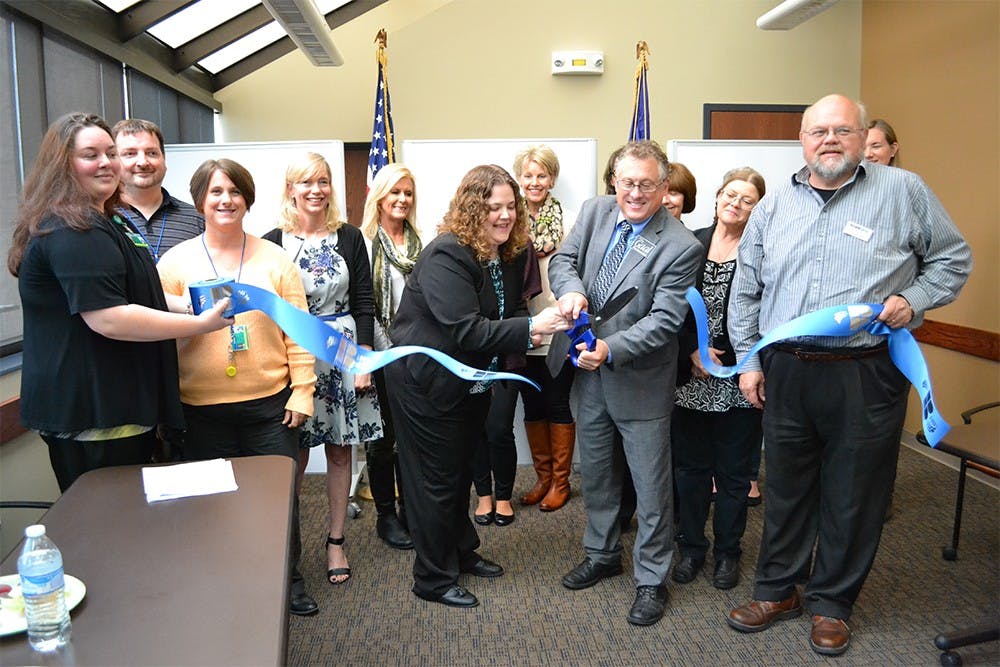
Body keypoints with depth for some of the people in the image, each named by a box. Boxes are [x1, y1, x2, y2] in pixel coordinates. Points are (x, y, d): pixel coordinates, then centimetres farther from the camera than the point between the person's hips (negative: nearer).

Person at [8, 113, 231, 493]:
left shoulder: (100, 222, 18)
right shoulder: (72, 232, -17)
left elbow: (128, 293, 29)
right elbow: (108, 319, -25)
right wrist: (200, 323, -20)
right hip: (93, 416, -11)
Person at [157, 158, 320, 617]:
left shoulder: (275, 259, 4)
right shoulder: (175, 262, 3)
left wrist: (301, 390, -1)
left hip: (270, 403, 0)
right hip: (201, 410, 0)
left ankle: (288, 579, 30)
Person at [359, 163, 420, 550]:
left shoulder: (418, 244, 8)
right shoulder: (365, 242, -7)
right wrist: (387, 350, -11)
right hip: (382, 355, -4)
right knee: (383, 435, 6)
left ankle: (409, 508, 27)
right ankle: (385, 515, 19)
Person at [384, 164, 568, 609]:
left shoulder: (510, 254, 1)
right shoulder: (446, 256, -25)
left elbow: (509, 311, 7)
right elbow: (465, 330, -32)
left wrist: (533, 327, -16)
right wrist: (530, 329, -37)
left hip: (471, 381, 8)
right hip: (427, 382, -8)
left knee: (460, 469, 22)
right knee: (436, 477, 4)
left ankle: (461, 552, 41)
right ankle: (433, 578, 21)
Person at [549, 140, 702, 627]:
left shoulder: (680, 246, -16)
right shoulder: (594, 212, 0)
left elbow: (664, 320, -20)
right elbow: (563, 259, 1)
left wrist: (611, 349, -32)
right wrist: (570, 289, -22)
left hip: (639, 381, -5)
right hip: (588, 372, 6)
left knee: (651, 487, 7)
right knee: (595, 473, 21)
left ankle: (651, 579, 26)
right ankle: (602, 554, 42)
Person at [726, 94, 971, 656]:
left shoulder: (903, 191, 1)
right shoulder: (773, 207, 9)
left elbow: (953, 259, 8)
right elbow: (746, 291, 11)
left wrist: (913, 300, -9)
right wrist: (749, 361, 7)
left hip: (867, 373, -2)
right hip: (786, 372, 3)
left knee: (853, 496, 9)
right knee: (786, 488, 15)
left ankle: (831, 603, 28)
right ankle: (778, 591, 32)